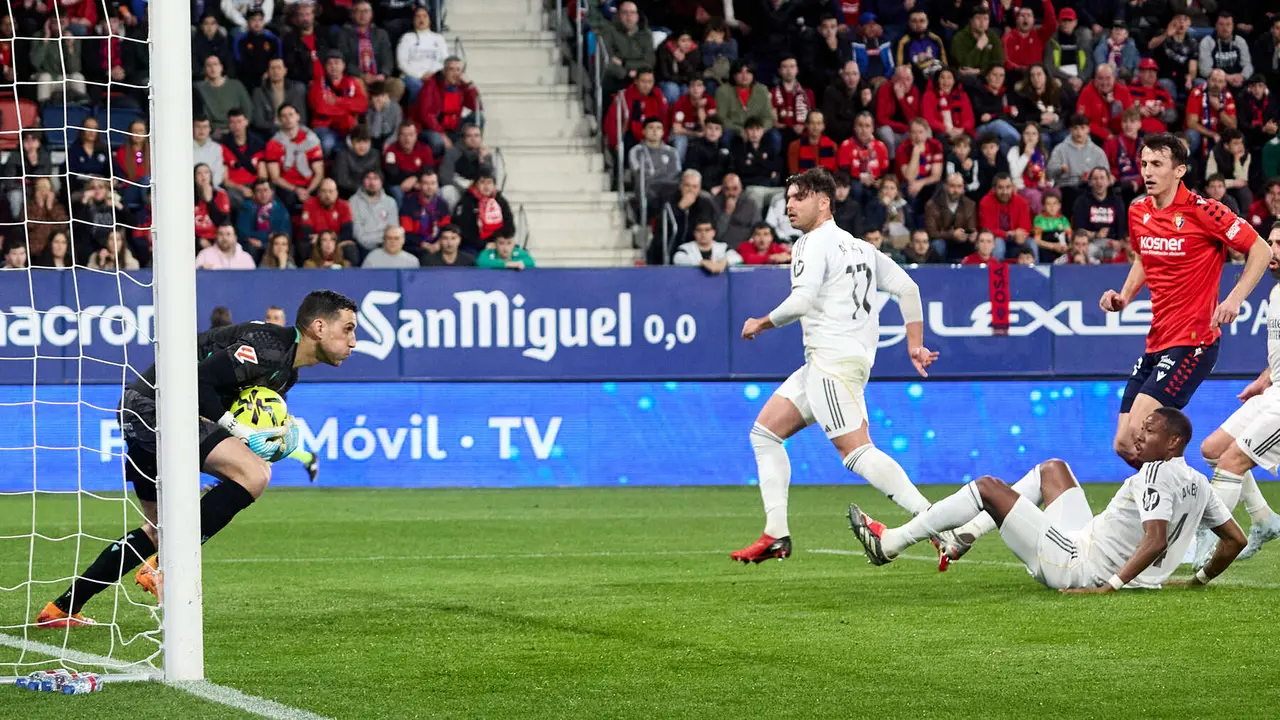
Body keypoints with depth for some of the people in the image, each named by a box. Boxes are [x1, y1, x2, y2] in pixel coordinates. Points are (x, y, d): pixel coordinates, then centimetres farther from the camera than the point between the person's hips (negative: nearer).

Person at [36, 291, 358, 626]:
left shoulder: (287, 371, 16)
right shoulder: (268, 347, -17)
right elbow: (199, 379, -24)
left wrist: (274, 443, 3)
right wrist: (234, 429, -19)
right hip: (153, 407, -11)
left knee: (160, 530, 20)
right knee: (254, 474, -22)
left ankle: (61, 609, 24)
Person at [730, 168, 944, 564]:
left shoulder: (815, 243, -6)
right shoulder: (859, 246, 20)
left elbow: (801, 302, -19)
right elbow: (908, 288, 18)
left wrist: (761, 323, -3)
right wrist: (914, 344, 18)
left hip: (834, 360, -10)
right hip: (821, 363, 10)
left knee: (856, 451, -18)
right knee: (765, 431, 13)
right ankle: (776, 536, 8)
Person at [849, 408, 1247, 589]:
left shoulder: (1155, 475, -23)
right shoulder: (1198, 484, 2)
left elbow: (1156, 541, -35)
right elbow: (1235, 539, 6)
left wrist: (1110, 586, -35)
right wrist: (1201, 579, 17)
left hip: (1074, 567, -9)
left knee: (987, 486, -4)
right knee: (1052, 469, 26)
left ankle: (889, 543, 3)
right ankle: (964, 536, 28)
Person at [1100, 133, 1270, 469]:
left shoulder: (1201, 211, -12)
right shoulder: (1138, 213, 8)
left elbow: (1261, 250, -8)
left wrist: (1234, 299, -19)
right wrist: (1124, 297, 11)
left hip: (1193, 343, -7)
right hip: (1155, 345, 7)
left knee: (1137, 432, -21)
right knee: (1123, 446, 2)